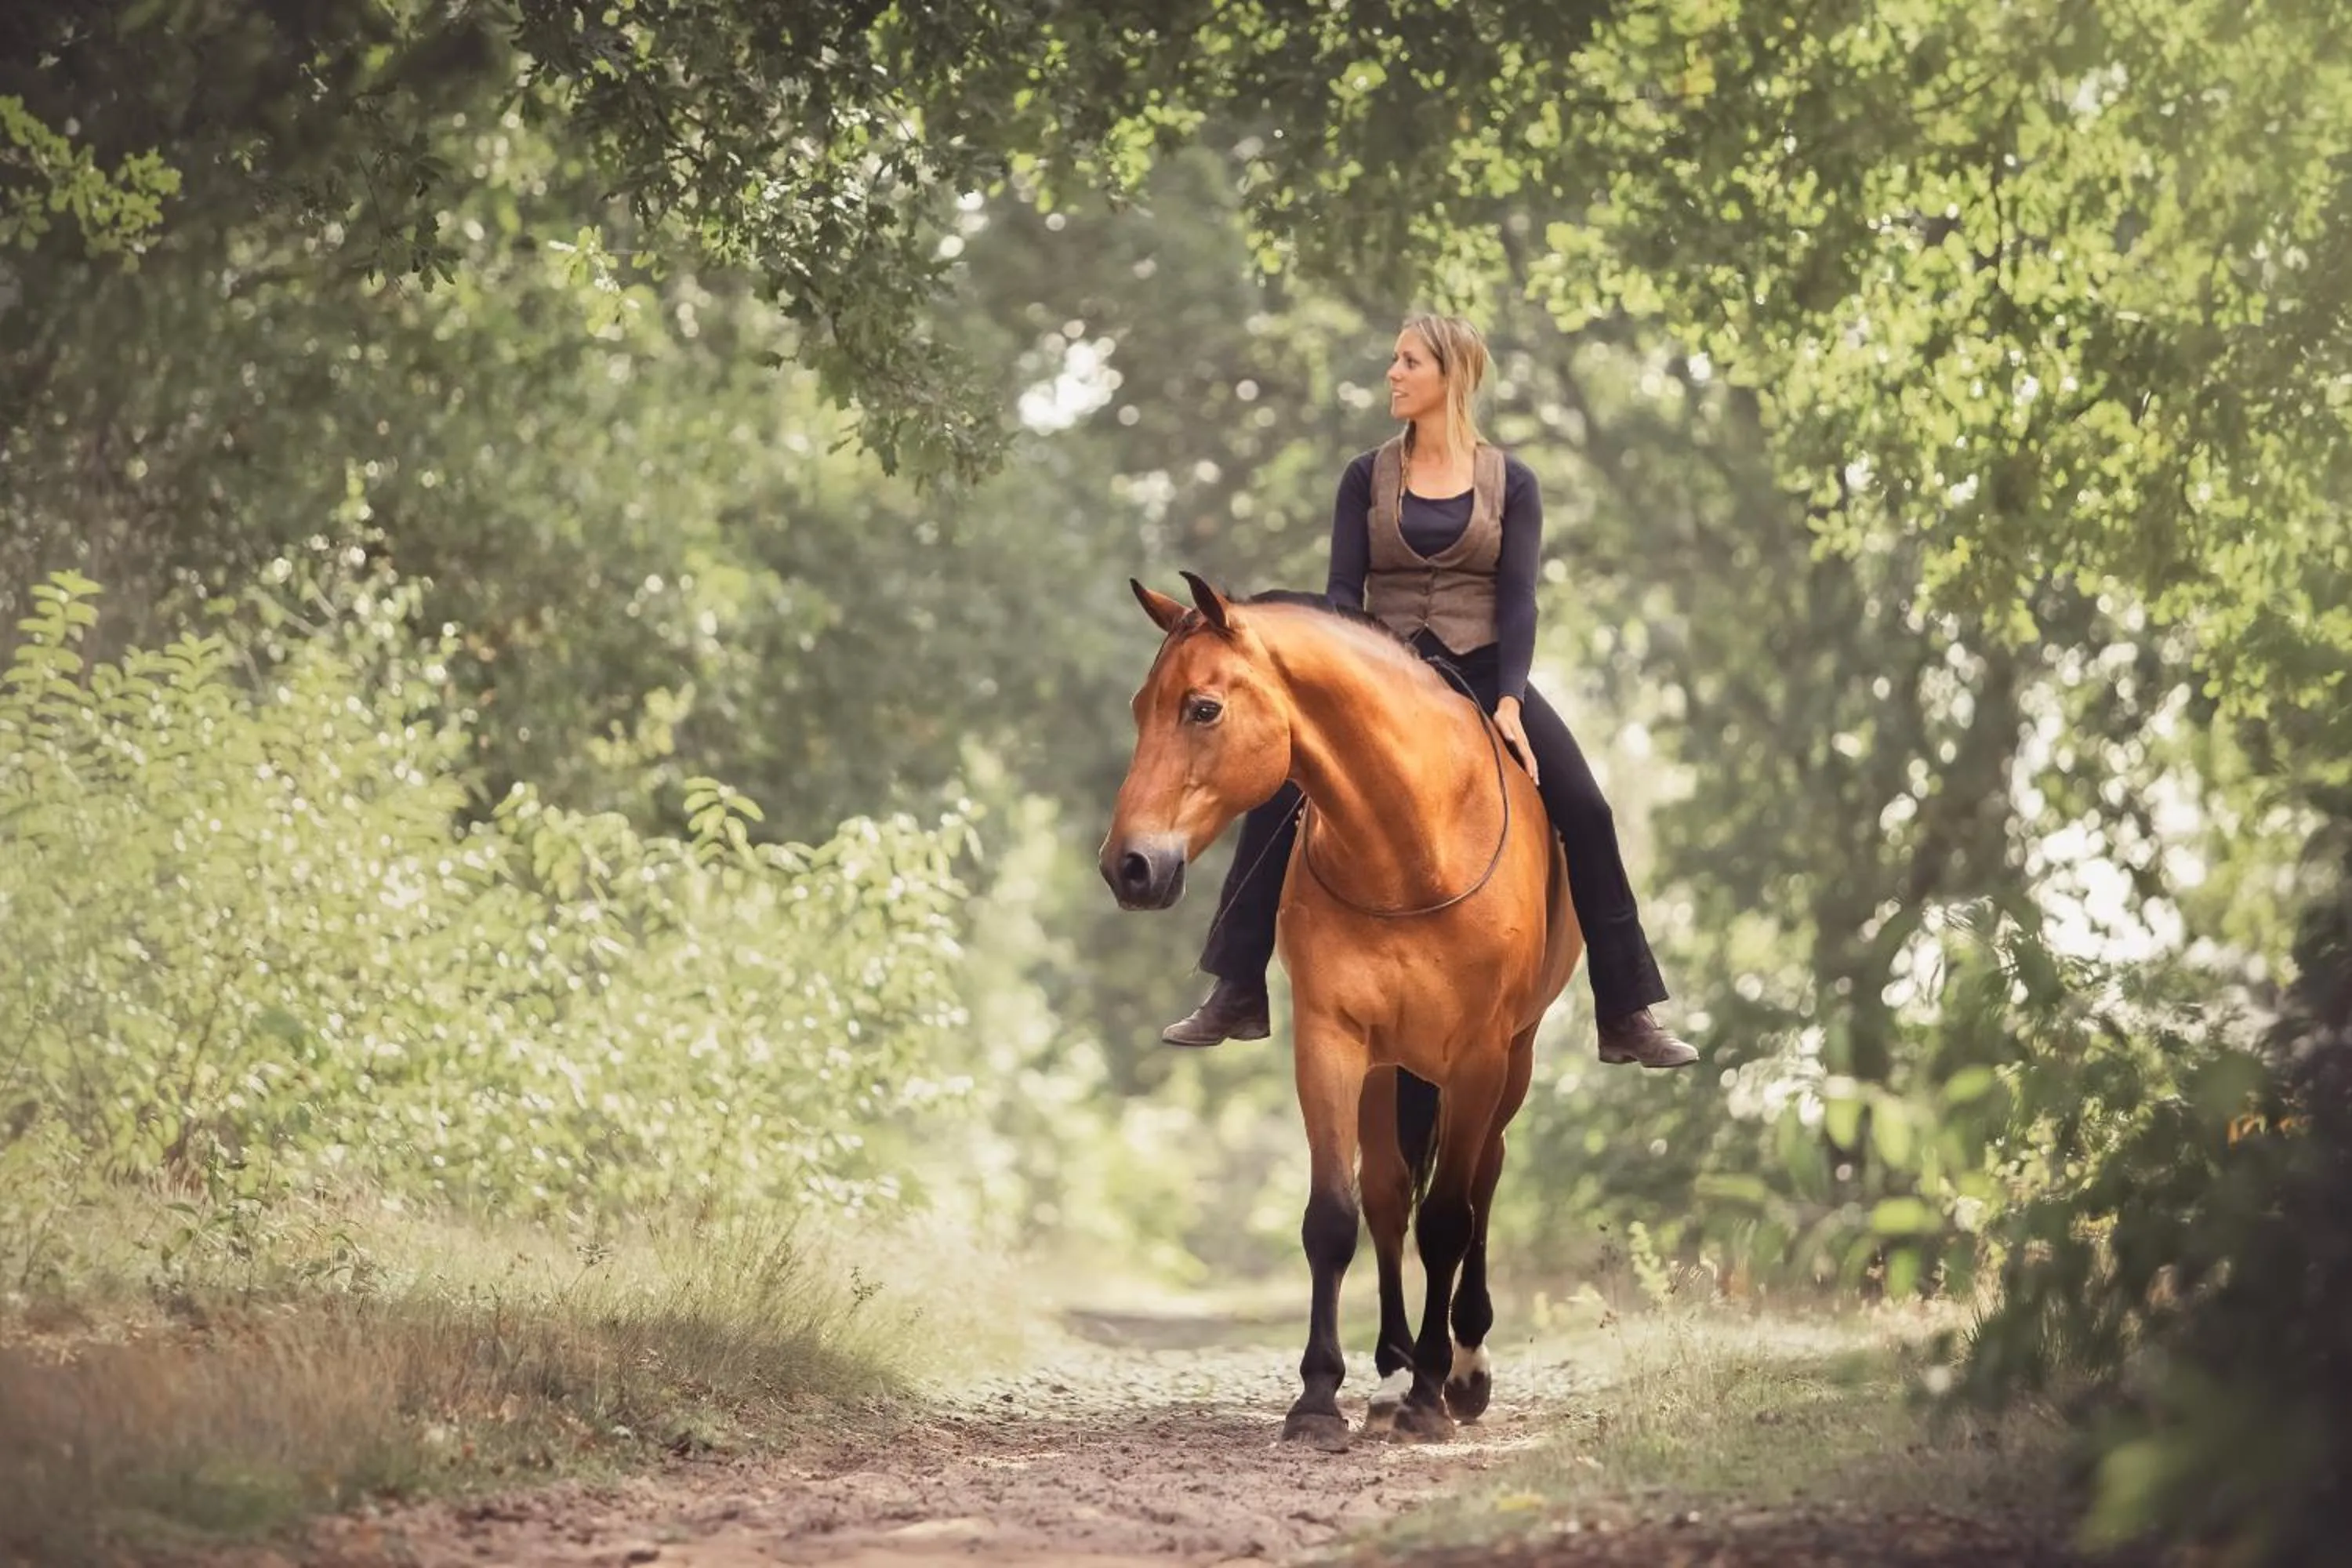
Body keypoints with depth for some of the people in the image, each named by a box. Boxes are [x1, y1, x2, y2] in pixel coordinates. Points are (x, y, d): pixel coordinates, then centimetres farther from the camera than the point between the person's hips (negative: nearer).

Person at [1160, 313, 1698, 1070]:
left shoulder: (1511, 483, 2)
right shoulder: (1368, 477, 3)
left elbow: (1518, 597, -5)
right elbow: (1343, 589, -2)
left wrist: (1509, 703, -18)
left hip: (1482, 672, -1)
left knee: (1586, 815, -16)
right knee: (1274, 804, -15)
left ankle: (1627, 1015, -7)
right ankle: (1237, 999, -3)